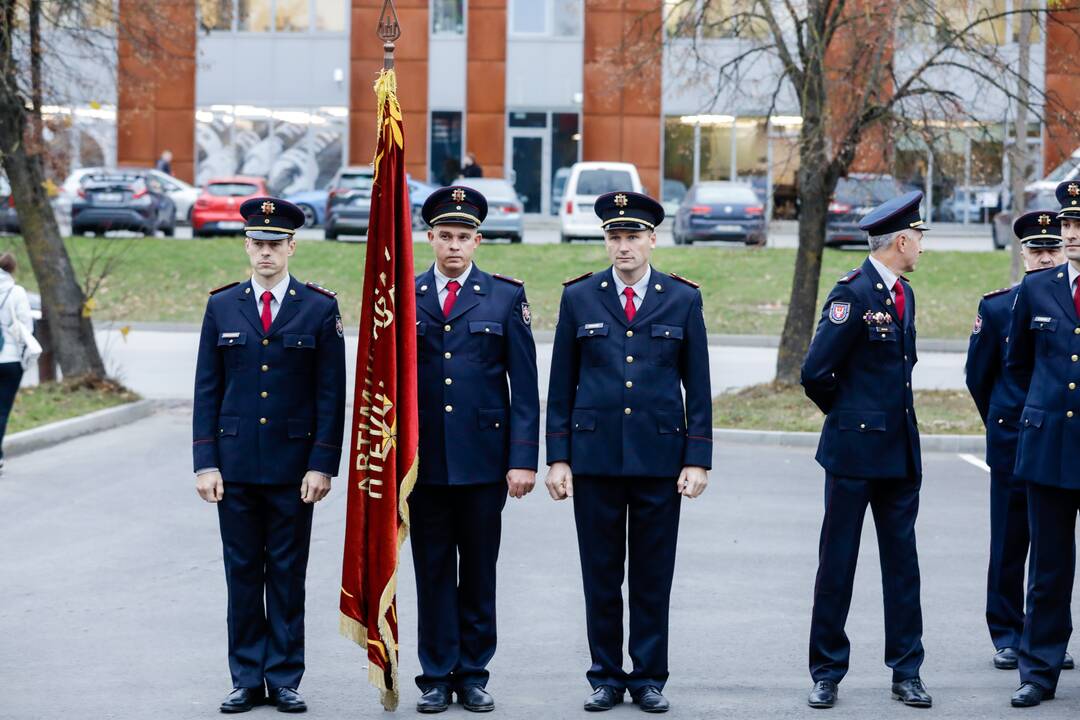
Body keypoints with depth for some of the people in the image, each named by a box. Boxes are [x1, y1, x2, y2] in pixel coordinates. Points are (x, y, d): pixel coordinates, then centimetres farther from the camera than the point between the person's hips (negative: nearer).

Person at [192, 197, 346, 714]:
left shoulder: (320, 309, 0)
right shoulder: (221, 307, 6)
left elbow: (331, 395, -1)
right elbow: (207, 391, 6)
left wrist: (322, 464, -7)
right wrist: (205, 462, -2)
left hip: (293, 465, -2)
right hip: (236, 464, 2)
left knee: (288, 574, 4)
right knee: (242, 573, 6)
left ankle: (284, 679, 11)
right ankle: (246, 678, 13)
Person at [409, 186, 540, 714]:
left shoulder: (506, 297, 3)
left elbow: (524, 387, 1)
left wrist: (523, 458, -6)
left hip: (484, 459, -1)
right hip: (422, 460, 1)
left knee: (479, 572, 5)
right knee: (432, 571, 5)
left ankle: (473, 675, 15)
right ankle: (436, 677, 12)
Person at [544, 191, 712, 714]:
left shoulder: (683, 299, 4)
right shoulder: (579, 298, 4)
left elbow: (698, 387, 4)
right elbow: (561, 385, 5)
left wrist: (698, 459, -2)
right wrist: (557, 457, 0)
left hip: (659, 457, 0)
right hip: (594, 456, 0)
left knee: (653, 577, 5)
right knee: (600, 576, 5)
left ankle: (649, 679, 14)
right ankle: (606, 678, 15)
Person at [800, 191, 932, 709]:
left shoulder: (904, 294, 11)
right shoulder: (853, 293, -13)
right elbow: (816, 373, -14)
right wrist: (847, 414, 2)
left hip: (901, 451, 7)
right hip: (854, 452, -7)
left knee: (902, 561, 9)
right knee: (837, 563, 2)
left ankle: (906, 671, 15)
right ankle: (826, 673, 10)